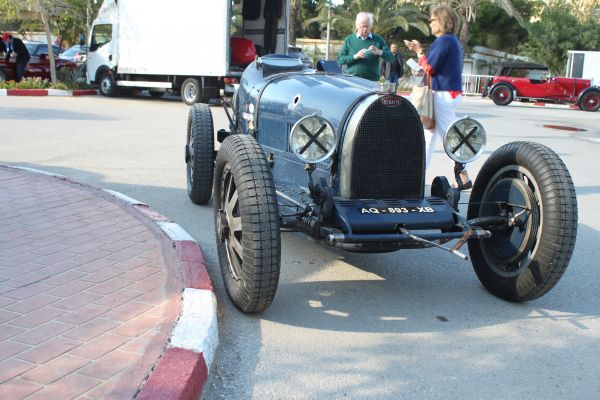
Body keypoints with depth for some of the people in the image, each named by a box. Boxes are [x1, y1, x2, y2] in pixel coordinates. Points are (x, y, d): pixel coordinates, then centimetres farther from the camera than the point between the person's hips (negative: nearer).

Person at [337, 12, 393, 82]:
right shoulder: (349, 39, 8)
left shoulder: (378, 39, 10)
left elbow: (390, 58, 5)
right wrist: (355, 56, -14)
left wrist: (379, 52, -14)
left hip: (372, 81, 1)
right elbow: (340, 60, 1)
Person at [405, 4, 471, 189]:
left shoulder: (444, 40, -16)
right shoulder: (452, 40, 16)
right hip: (448, 92, 11)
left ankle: (464, 179, -4)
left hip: (444, 94, -11)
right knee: (429, 134, 15)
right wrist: (420, 50, 14)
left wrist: (419, 51, -3)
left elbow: (430, 68, -15)